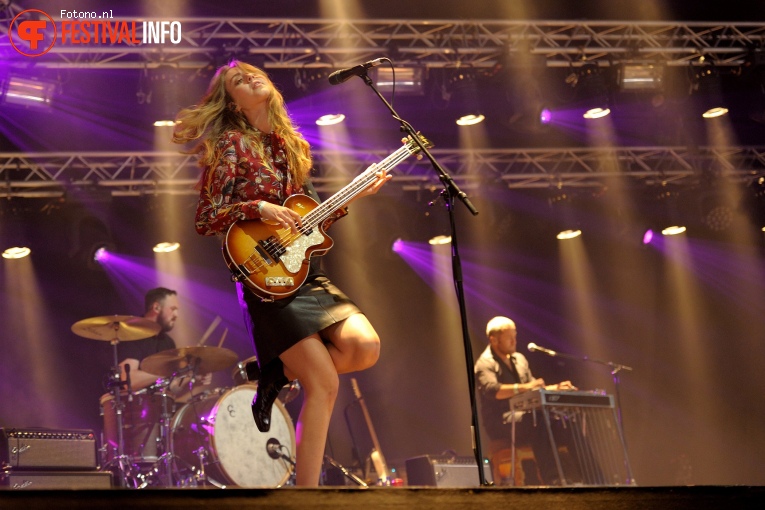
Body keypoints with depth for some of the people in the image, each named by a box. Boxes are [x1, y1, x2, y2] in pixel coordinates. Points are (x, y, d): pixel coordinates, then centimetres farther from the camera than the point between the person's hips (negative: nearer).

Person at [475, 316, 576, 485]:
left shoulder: (519, 359, 21)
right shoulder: (485, 363, -6)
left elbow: (534, 390, 23)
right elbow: (492, 390, -25)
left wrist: (555, 388, 5)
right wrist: (523, 387, -35)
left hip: (523, 417, 7)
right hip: (501, 423, -7)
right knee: (540, 428, -34)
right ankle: (550, 480, -36)